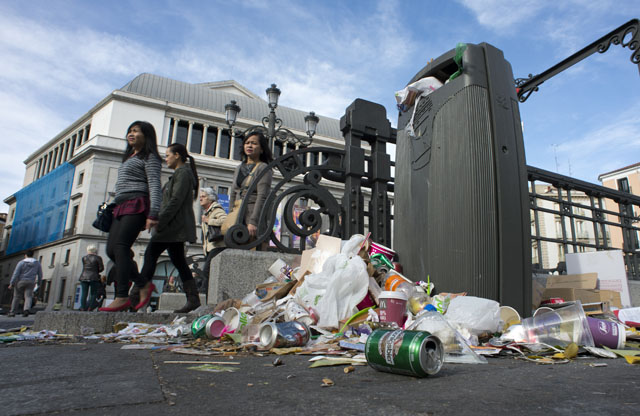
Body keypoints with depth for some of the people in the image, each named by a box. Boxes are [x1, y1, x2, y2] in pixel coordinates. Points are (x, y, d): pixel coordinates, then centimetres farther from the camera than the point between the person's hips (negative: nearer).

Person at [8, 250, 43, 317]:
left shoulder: (21, 263, -5)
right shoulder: (37, 263, 4)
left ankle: (12, 312, 16)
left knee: (17, 297, 11)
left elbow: (16, 274, -10)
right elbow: (40, 274, 8)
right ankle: (26, 309, -27)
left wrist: (11, 284, -9)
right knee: (28, 297, -3)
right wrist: (39, 283, 18)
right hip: (31, 283, 1)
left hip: (20, 282, -1)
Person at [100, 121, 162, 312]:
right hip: (122, 207, 9)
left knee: (121, 246, -19)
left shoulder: (149, 157, 2)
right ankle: (144, 285, 3)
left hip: (137, 204, -9)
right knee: (111, 250, -2)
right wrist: (115, 207, 20)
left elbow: (155, 186, -11)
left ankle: (122, 297, -21)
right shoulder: (129, 158, 30)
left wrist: (153, 213, -22)